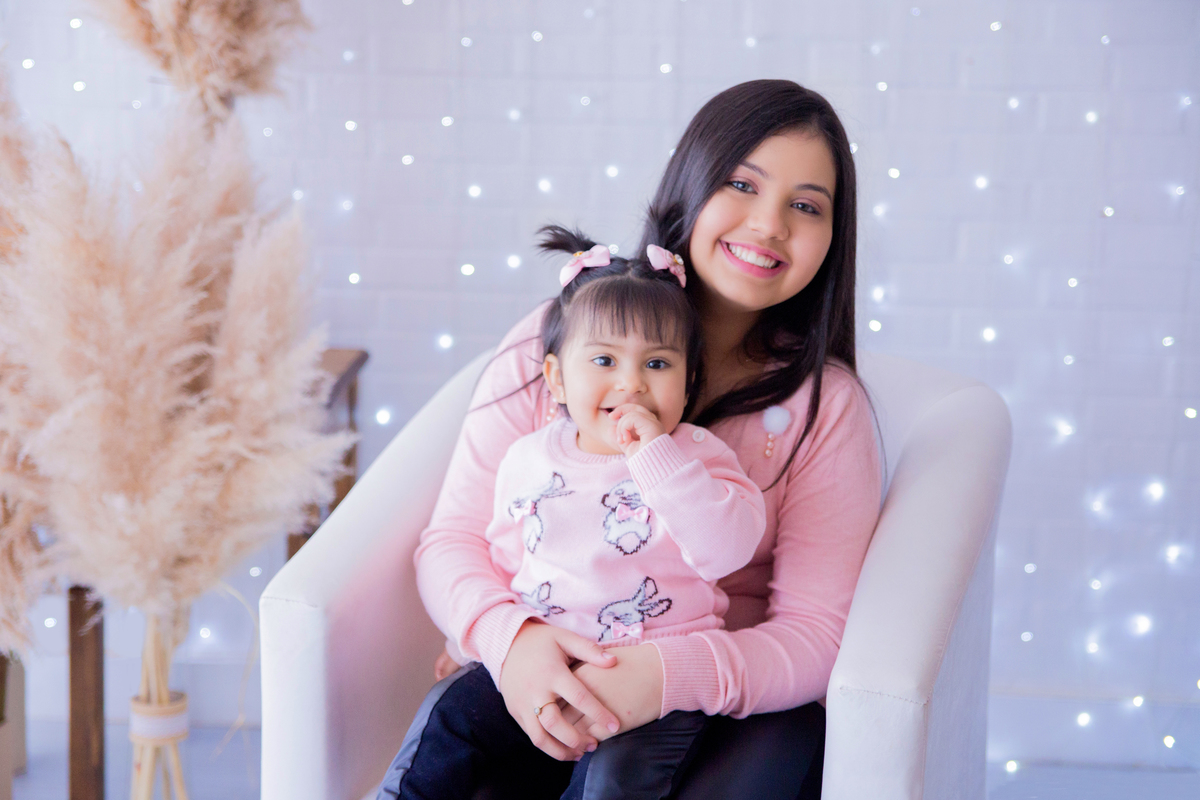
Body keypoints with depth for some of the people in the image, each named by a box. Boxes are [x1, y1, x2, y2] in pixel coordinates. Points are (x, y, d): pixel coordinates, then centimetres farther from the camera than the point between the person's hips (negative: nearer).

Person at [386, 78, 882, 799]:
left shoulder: (826, 405, 0)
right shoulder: (551, 345, 2)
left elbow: (816, 633, -7)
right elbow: (454, 540, 1)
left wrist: (668, 675, -26)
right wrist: (511, 638, -22)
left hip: (730, 707, 1)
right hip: (537, 681, -1)